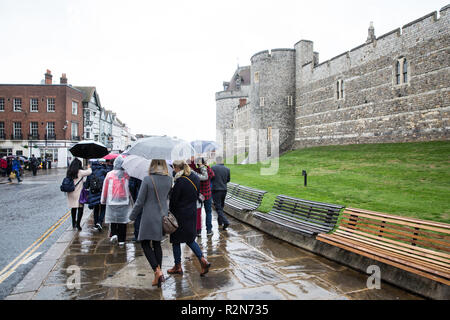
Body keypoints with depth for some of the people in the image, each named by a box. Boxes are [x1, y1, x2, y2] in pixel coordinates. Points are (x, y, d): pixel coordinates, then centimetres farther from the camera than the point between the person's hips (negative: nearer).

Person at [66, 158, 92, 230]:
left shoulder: (69, 172, 3)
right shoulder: (80, 172, -13)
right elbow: (89, 172, -10)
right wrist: (89, 167, 10)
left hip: (70, 193, 6)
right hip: (78, 193, -6)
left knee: (73, 208, 18)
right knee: (80, 208, 3)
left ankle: (73, 223, 30)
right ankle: (78, 224, -2)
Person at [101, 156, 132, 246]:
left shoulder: (109, 174, -3)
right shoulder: (127, 174, -5)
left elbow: (105, 188, 4)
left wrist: (103, 200, 14)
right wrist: (130, 198, 15)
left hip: (112, 201, 0)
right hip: (124, 201, 0)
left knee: (113, 218, 16)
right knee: (123, 220, 6)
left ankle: (114, 234, -1)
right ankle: (121, 240, 10)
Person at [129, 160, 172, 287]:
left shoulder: (147, 179, -15)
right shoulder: (169, 179, -1)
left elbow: (140, 201, -10)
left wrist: (132, 216, 2)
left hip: (149, 216, -5)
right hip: (162, 216, 5)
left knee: (145, 244, 8)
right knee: (157, 244, 15)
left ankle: (157, 270, -7)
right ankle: (158, 275, 20)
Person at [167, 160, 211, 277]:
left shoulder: (180, 181, -19)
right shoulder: (195, 178, 4)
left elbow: (173, 200, -15)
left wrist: (170, 213, -3)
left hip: (180, 215, -7)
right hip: (192, 213, 7)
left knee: (176, 240, 10)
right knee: (190, 239, 18)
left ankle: (178, 266, 20)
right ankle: (203, 260, 5)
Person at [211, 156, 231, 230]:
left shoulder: (213, 168, -11)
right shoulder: (227, 169, 1)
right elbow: (228, 180, 11)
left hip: (216, 190, -5)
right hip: (224, 190, 5)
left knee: (218, 208, -1)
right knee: (221, 206, 21)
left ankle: (225, 222, -14)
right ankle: (220, 221, 32)